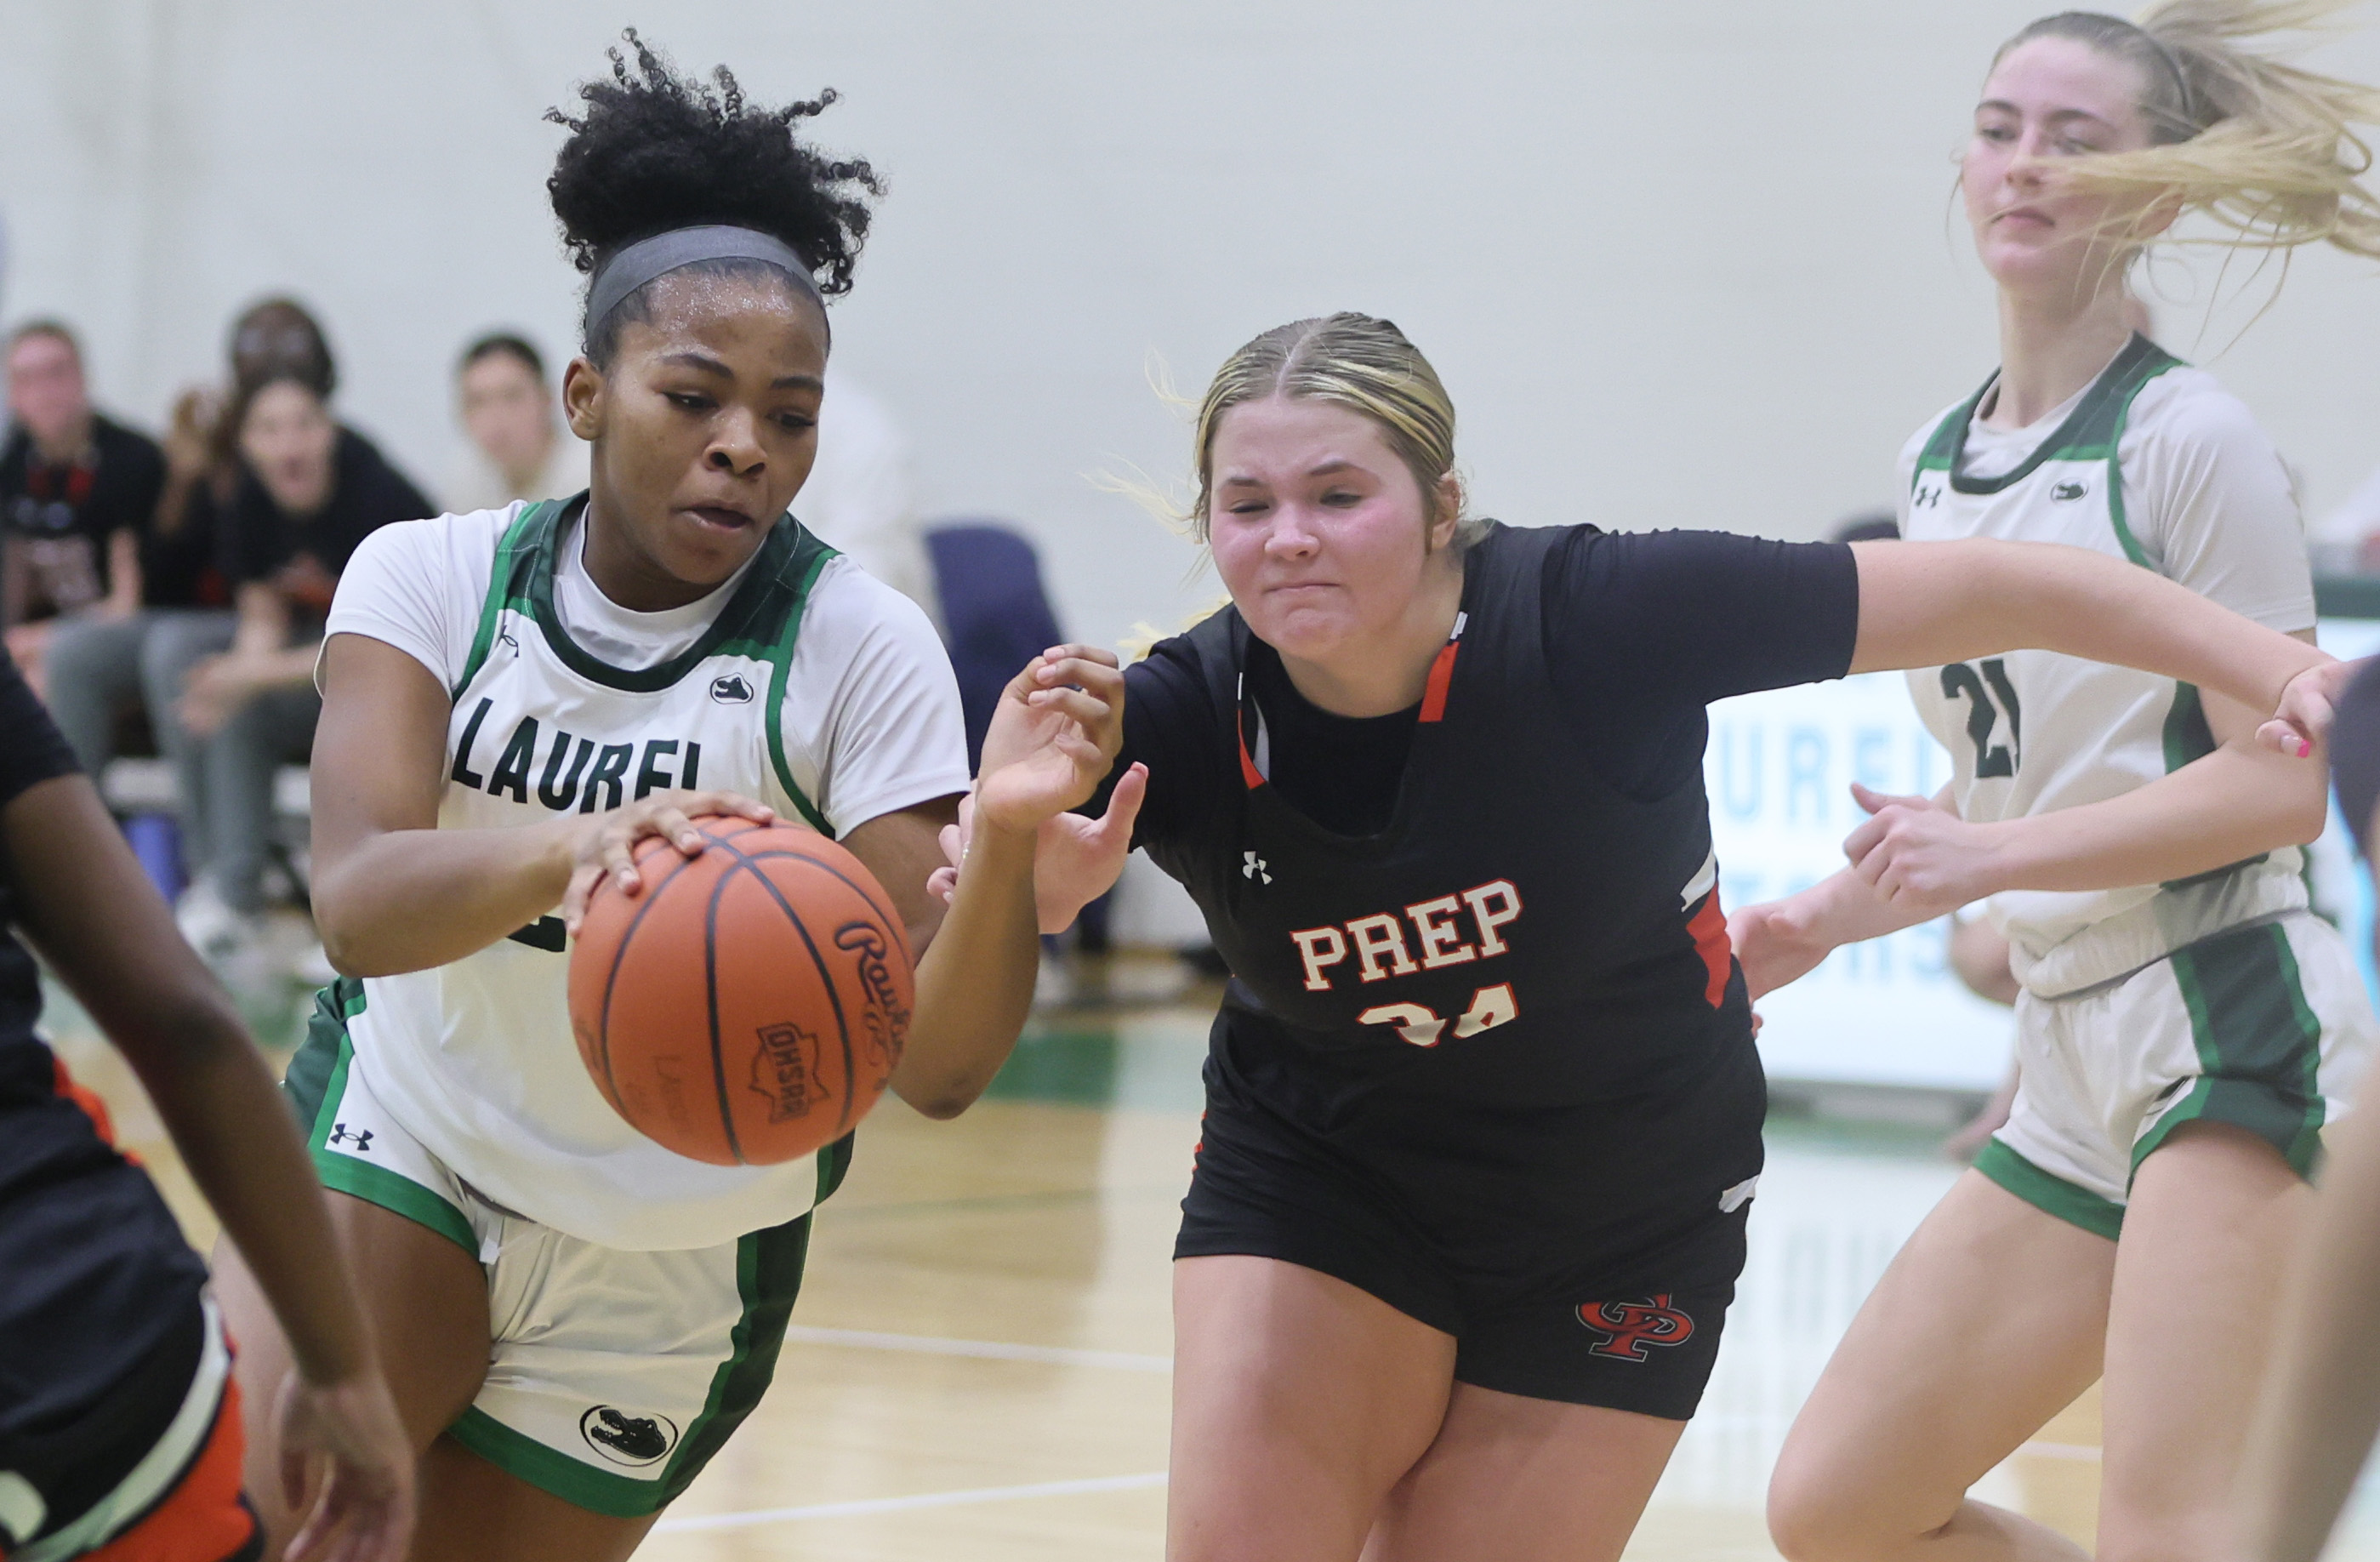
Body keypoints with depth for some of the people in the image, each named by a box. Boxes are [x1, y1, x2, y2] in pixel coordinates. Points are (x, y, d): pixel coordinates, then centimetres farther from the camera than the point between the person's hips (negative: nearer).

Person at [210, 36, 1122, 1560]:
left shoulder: (860, 648, -14)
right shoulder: (433, 578, -10)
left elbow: (935, 1066, -21)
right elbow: (359, 899, -27)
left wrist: (1006, 843, -40)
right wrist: (569, 851, -48)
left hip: (663, 1250, 0)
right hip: (402, 1134, 0)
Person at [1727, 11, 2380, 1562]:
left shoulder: (2188, 435, -8)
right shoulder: (1933, 462, 15)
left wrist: (1988, 856, -21)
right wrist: (1826, 916, 11)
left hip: (2232, 1026, -8)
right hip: (2073, 1060, 9)